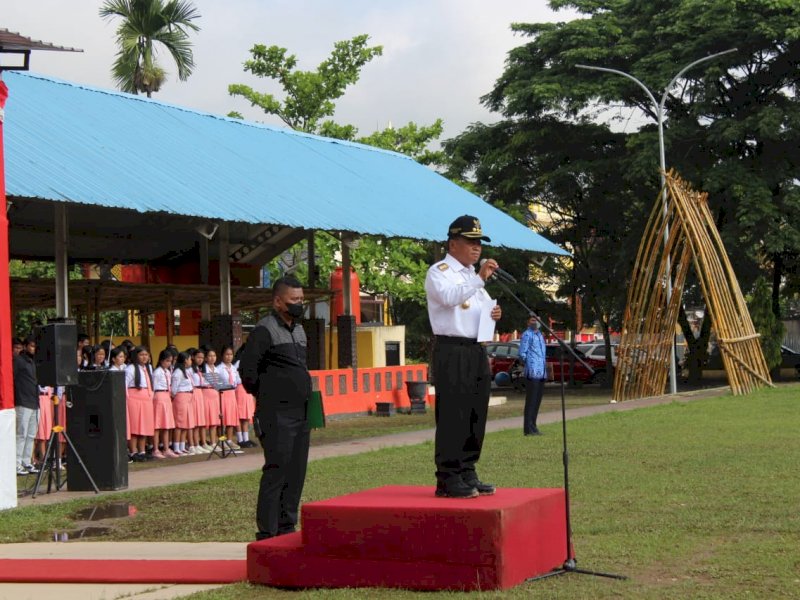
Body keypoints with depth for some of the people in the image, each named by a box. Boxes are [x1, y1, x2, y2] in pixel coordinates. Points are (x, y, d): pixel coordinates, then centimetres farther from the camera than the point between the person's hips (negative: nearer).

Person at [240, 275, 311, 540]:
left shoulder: (299, 330, 18)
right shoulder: (265, 331, -9)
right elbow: (247, 369, -13)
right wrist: (263, 396, -3)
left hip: (301, 414, 8)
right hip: (277, 415, -8)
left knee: (296, 473, 9)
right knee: (276, 471, -10)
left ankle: (286, 528, 16)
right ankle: (267, 533, -7)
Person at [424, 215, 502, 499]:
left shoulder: (473, 276, 23)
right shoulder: (439, 272, -4)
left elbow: (483, 308, 31)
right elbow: (449, 297, -23)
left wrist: (494, 313, 8)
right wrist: (479, 278, -31)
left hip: (477, 351, 9)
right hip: (451, 351, -8)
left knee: (476, 415, 8)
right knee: (452, 415, -9)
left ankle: (467, 474, 16)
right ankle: (448, 480, -7)